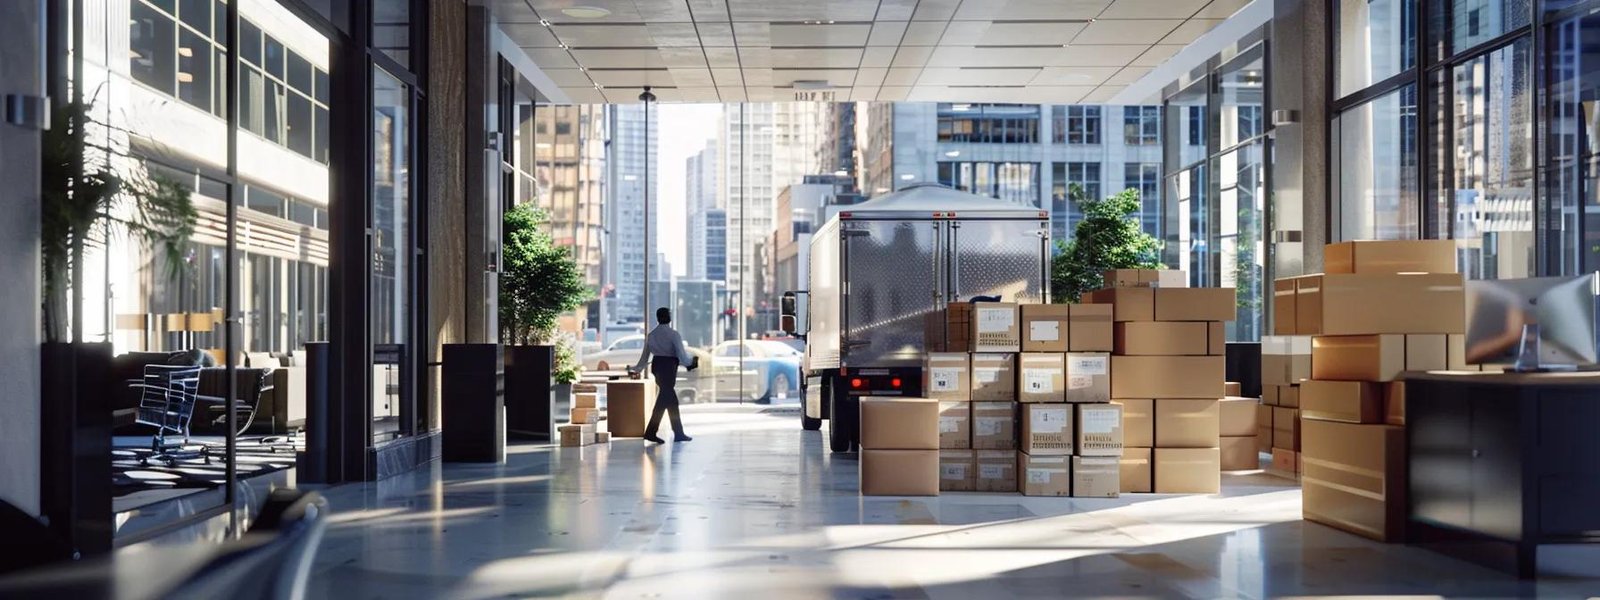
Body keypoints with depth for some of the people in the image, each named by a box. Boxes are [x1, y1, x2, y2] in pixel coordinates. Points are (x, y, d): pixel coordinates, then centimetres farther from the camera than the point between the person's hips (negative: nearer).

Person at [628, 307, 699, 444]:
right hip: (669, 367, -7)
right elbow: (682, 356, -12)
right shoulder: (673, 334, -10)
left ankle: (679, 433, 16)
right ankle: (650, 432, -7)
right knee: (664, 400, -3)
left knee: (672, 400, 13)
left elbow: (645, 356, 14)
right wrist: (692, 361, 8)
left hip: (656, 366, 7)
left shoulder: (651, 335, 10)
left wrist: (637, 369, 29)